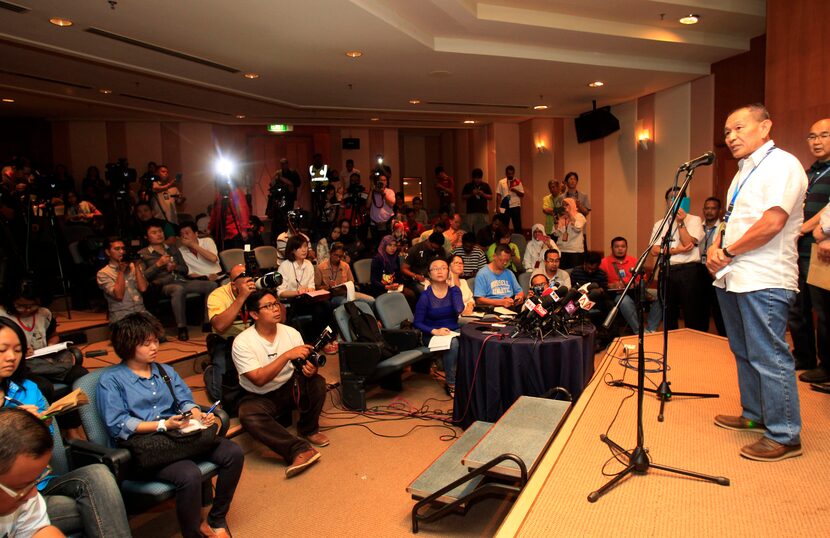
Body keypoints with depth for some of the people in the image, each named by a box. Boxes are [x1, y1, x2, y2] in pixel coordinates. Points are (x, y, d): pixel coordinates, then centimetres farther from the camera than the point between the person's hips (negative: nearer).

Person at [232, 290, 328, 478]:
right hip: (259, 397, -3)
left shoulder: (291, 333, -7)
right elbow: (259, 379, -27)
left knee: (317, 383, -24)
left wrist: (311, 369, -29)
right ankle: (300, 450, -32)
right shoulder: (242, 342, -19)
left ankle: (308, 429, 2)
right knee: (248, 415, -34)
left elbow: (306, 365, -4)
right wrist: (287, 355, -34)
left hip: (289, 387, 3)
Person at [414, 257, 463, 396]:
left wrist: (453, 286, -10)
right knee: (453, 343, -34)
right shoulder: (426, 295, -4)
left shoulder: (454, 289, 5)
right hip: (433, 336, -3)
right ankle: (451, 384, -18)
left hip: (454, 331, 3)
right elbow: (417, 323, -5)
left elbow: (459, 309, -15)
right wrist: (435, 331, -20)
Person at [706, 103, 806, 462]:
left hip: (764, 281, -10)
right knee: (745, 353, 18)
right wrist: (716, 247, 4)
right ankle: (754, 415, 32)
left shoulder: (781, 164, -10)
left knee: (769, 358, -4)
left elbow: (772, 222, -21)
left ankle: (784, 436, 6)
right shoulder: (743, 171, 19)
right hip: (733, 279, 10)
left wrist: (728, 252, -12)